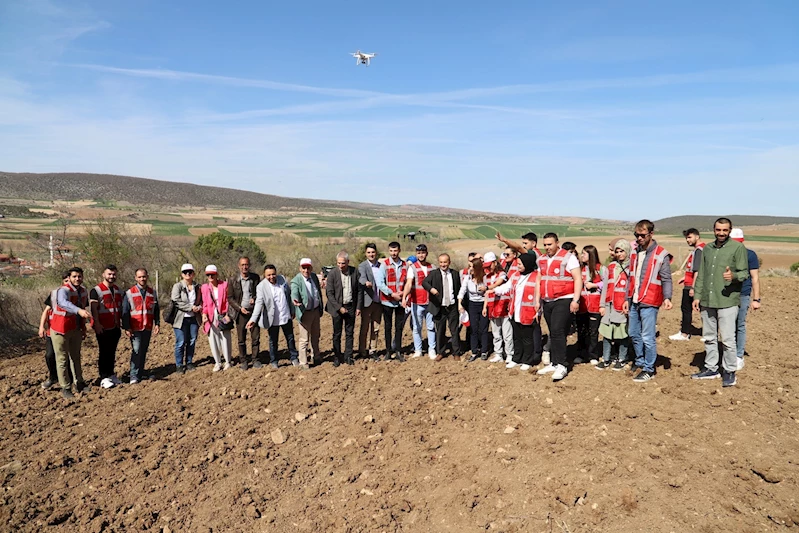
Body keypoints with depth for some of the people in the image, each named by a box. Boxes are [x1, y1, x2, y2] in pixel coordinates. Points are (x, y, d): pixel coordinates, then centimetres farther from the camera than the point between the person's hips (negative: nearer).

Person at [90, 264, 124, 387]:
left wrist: (122, 322, 16)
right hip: (103, 328, -6)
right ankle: (104, 378, 5)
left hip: (115, 327, 6)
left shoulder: (118, 290, 14)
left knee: (112, 352, 13)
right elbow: (94, 308, -14)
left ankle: (111, 374, 22)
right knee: (104, 353, -1)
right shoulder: (96, 290, -8)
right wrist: (97, 324, -21)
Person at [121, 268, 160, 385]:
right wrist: (126, 327, -7)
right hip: (135, 328, -4)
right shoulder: (129, 293, -1)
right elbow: (125, 312, -1)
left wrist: (157, 324, 7)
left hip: (148, 328, 4)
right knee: (136, 351, -9)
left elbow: (156, 310, 15)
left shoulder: (152, 293, 10)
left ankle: (141, 372, 23)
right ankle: (134, 376, -5)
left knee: (144, 351, 11)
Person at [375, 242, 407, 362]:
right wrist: (392, 294, -15)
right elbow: (380, 283, -11)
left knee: (399, 327, 6)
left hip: (400, 301, 3)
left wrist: (403, 292, -8)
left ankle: (398, 351, 15)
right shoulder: (384, 264, -5)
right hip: (387, 301, -2)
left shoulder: (404, 265, 5)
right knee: (388, 327, 6)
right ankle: (388, 351, 14)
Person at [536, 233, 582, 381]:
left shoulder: (568, 257, -8)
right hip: (547, 302, 7)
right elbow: (539, 280, 19)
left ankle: (561, 365, -10)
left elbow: (578, 278, -12)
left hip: (563, 301, -7)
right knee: (553, 334, 11)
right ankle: (554, 363, 18)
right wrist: (537, 300, 14)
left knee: (557, 331, -15)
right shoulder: (541, 260, 12)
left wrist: (575, 300, -18)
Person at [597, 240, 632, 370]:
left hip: (624, 306, -4)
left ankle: (621, 359, 17)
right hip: (610, 305, 5)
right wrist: (602, 305, 9)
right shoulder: (611, 266, 13)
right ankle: (606, 359, 14)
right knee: (606, 332, 5)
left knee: (623, 333, 4)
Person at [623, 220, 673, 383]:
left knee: (648, 337, -3)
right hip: (634, 302, 7)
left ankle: (649, 370, 10)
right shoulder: (634, 252, 11)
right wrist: (628, 299, 15)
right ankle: (640, 362, 32)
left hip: (649, 303, -6)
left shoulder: (661, 254, -8)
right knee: (634, 334, 15)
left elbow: (666, 279, -8)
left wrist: (667, 297, -23)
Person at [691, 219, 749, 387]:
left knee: (728, 339, -3)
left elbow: (744, 272, -6)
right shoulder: (707, 248, 13)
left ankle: (729, 372, 12)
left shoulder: (738, 248, -3)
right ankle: (711, 368, 26)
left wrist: (734, 276, -27)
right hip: (707, 301, 6)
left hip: (727, 301, -6)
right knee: (709, 338, 14)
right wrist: (697, 296, 10)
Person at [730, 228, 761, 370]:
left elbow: (755, 278, 0)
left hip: (742, 296, -3)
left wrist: (756, 299, -4)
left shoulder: (750, 255, 1)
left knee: (740, 327, 1)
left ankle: (739, 357, 9)